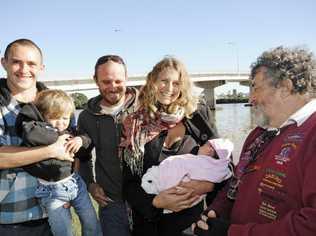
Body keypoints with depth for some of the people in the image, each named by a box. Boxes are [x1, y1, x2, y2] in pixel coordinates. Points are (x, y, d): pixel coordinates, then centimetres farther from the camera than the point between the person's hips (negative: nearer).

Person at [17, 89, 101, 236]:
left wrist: (82, 140, -12)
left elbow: (89, 140, 12)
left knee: (92, 224, 13)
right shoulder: (33, 127, -13)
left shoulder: (69, 131, 2)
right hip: (51, 190, -4)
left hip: (75, 182, 4)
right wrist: (58, 136, -23)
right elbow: (29, 135, -36)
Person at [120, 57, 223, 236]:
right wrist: (155, 201, -20)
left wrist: (208, 184, -21)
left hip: (196, 219, 0)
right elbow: (129, 184, -3)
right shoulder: (136, 125, -4)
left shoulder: (199, 116, -5)